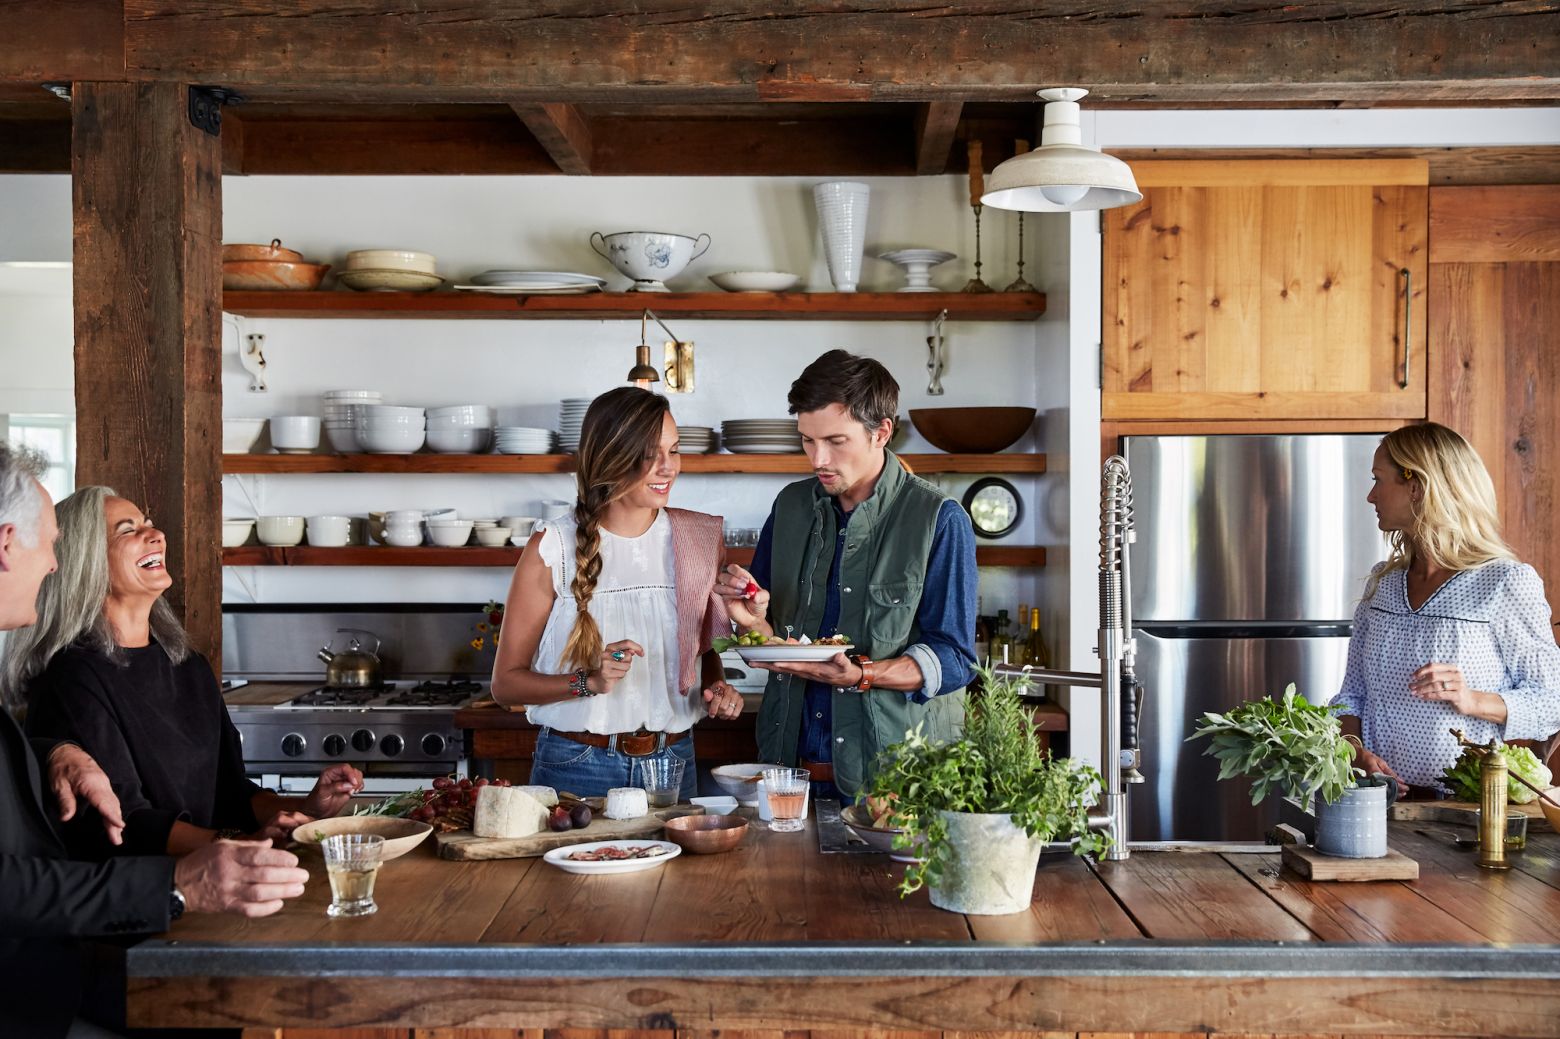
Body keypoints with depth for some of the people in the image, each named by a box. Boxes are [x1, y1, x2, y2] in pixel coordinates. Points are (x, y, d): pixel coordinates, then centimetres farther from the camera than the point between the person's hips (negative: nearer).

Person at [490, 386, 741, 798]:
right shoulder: (552, 549, -8)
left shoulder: (701, 540, 3)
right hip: (576, 768, -3)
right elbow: (506, 681, -5)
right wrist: (589, 681, -20)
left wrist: (717, 688, -3)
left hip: (673, 764, 3)